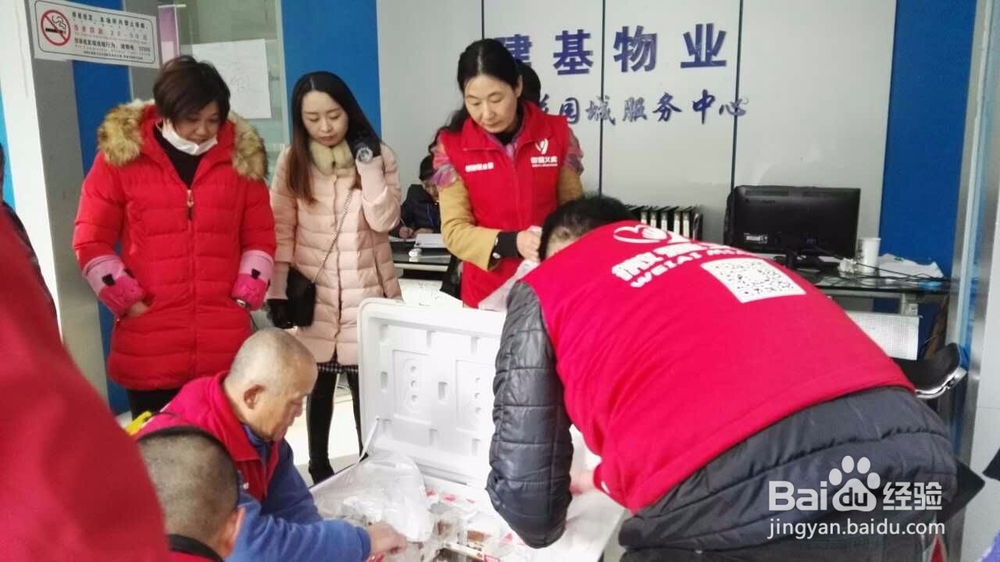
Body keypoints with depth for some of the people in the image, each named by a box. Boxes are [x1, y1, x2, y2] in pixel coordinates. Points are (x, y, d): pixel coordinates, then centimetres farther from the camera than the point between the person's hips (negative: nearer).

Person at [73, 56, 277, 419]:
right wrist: (128, 301, -4)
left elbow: (260, 237, 11)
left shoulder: (241, 158, 6)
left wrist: (245, 297, 1)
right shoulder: (121, 155, 0)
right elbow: (91, 242, 3)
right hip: (149, 347, -1)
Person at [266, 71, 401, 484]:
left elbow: (384, 221, -13)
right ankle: (319, 470, 27)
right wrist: (277, 293, -5)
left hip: (366, 293, 0)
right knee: (319, 387, 11)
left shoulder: (379, 156, -2)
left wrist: (368, 162, -17)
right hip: (314, 295, 1)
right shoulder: (292, 161, -1)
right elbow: (281, 231, -1)